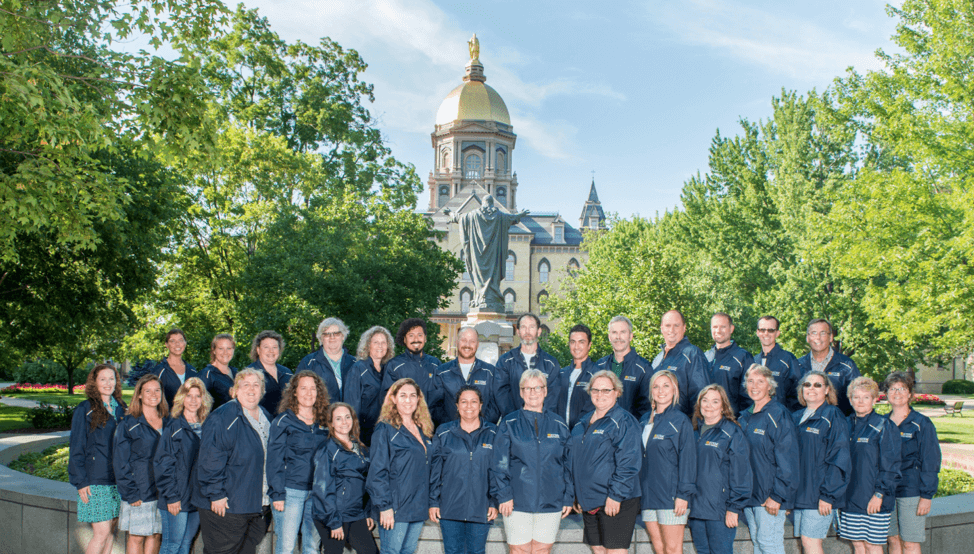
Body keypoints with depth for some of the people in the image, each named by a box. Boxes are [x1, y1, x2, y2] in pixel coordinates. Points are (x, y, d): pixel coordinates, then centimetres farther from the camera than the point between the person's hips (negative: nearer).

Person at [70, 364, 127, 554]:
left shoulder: (121, 409, 10)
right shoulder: (85, 410, -5)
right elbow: (76, 449, -4)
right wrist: (80, 481, -9)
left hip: (117, 480, 5)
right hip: (94, 481, -5)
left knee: (109, 531, 10)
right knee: (101, 533, -8)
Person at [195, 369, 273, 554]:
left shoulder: (266, 418, 12)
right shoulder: (222, 419, -13)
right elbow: (210, 460, -16)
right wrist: (216, 495, -19)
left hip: (259, 504, 7)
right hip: (226, 504, -7)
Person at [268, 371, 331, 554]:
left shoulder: (323, 424, 11)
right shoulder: (283, 421, -1)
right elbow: (274, 460, -4)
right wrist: (277, 494, -10)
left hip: (317, 493, 4)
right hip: (290, 491, -4)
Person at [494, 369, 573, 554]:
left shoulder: (558, 425, 9)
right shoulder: (509, 424, 3)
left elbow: (568, 464, 11)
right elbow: (500, 463, 0)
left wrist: (568, 498, 6)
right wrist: (504, 495, -9)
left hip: (551, 502, 2)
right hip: (518, 502, -2)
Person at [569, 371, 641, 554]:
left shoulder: (623, 421, -8)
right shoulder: (584, 422, 15)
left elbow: (627, 464, -14)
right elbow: (574, 457, 22)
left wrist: (615, 496, -19)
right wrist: (577, 495, 18)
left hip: (615, 502, -7)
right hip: (589, 501, 7)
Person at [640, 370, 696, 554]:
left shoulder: (680, 421, -4)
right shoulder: (645, 421, 14)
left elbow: (687, 460, -9)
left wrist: (683, 495, -14)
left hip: (671, 496, -6)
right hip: (648, 494, 6)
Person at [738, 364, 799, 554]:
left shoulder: (778, 415, -10)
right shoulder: (745, 417, 12)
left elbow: (787, 461, -14)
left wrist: (777, 495, -17)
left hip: (769, 496, -7)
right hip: (748, 494, 7)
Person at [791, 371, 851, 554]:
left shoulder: (833, 417, -5)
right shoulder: (796, 418, 14)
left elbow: (838, 460, -11)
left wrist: (827, 495, -16)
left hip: (819, 495, -6)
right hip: (799, 492, 6)